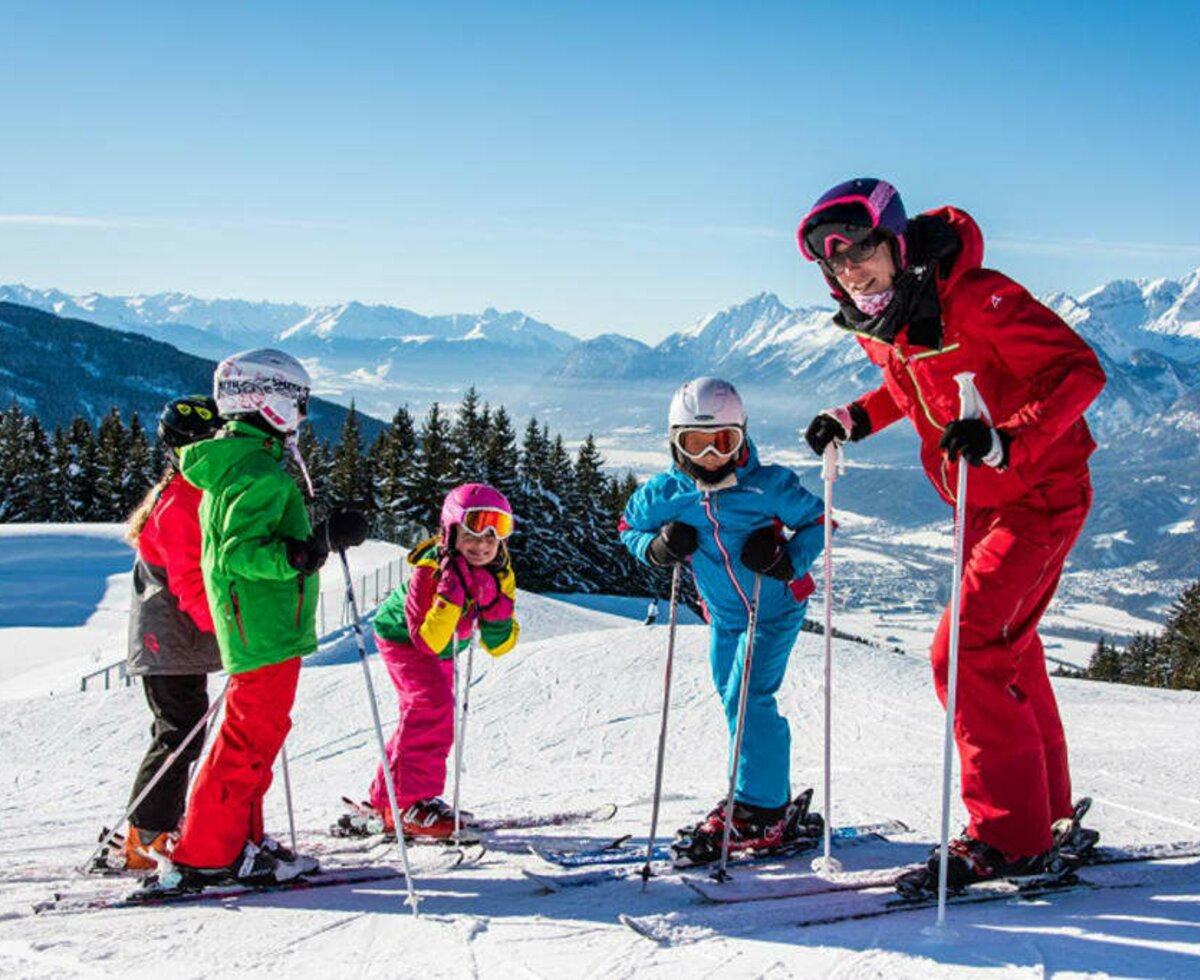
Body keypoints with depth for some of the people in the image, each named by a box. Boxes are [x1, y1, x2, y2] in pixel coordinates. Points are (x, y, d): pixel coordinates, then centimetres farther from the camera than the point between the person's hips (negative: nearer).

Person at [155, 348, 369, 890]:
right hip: (266, 630, -10)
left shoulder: (227, 467, 14)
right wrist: (314, 546, -33)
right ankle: (203, 857, -2)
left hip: (255, 628, 10)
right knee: (251, 739, -6)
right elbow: (238, 553, -26)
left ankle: (240, 841, 23)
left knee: (253, 734, 16)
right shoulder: (260, 474, -18)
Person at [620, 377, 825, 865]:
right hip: (724, 618, 5)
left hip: (777, 609, -5)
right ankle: (775, 807, 27)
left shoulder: (769, 487, -22)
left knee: (747, 700, -16)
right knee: (740, 707, 12)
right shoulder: (664, 494, -13)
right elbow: (629, 529, 3)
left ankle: (759, 811, -8)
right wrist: (657, 547, -18)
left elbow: (817, 521, -9)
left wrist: (790, 560, -26)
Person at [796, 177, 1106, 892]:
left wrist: (1007, 440, -38)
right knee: (1007, 657, 15)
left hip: (1042, 493, -9)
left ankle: (1012, 837, -7)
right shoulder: (875, 322, -1)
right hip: (981, 503, 9)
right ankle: (1051, 822, 29)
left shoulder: (978, 300, -25)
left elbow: (1080, 370, -25)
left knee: (967, 653, -16)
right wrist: (857, 418, 3)